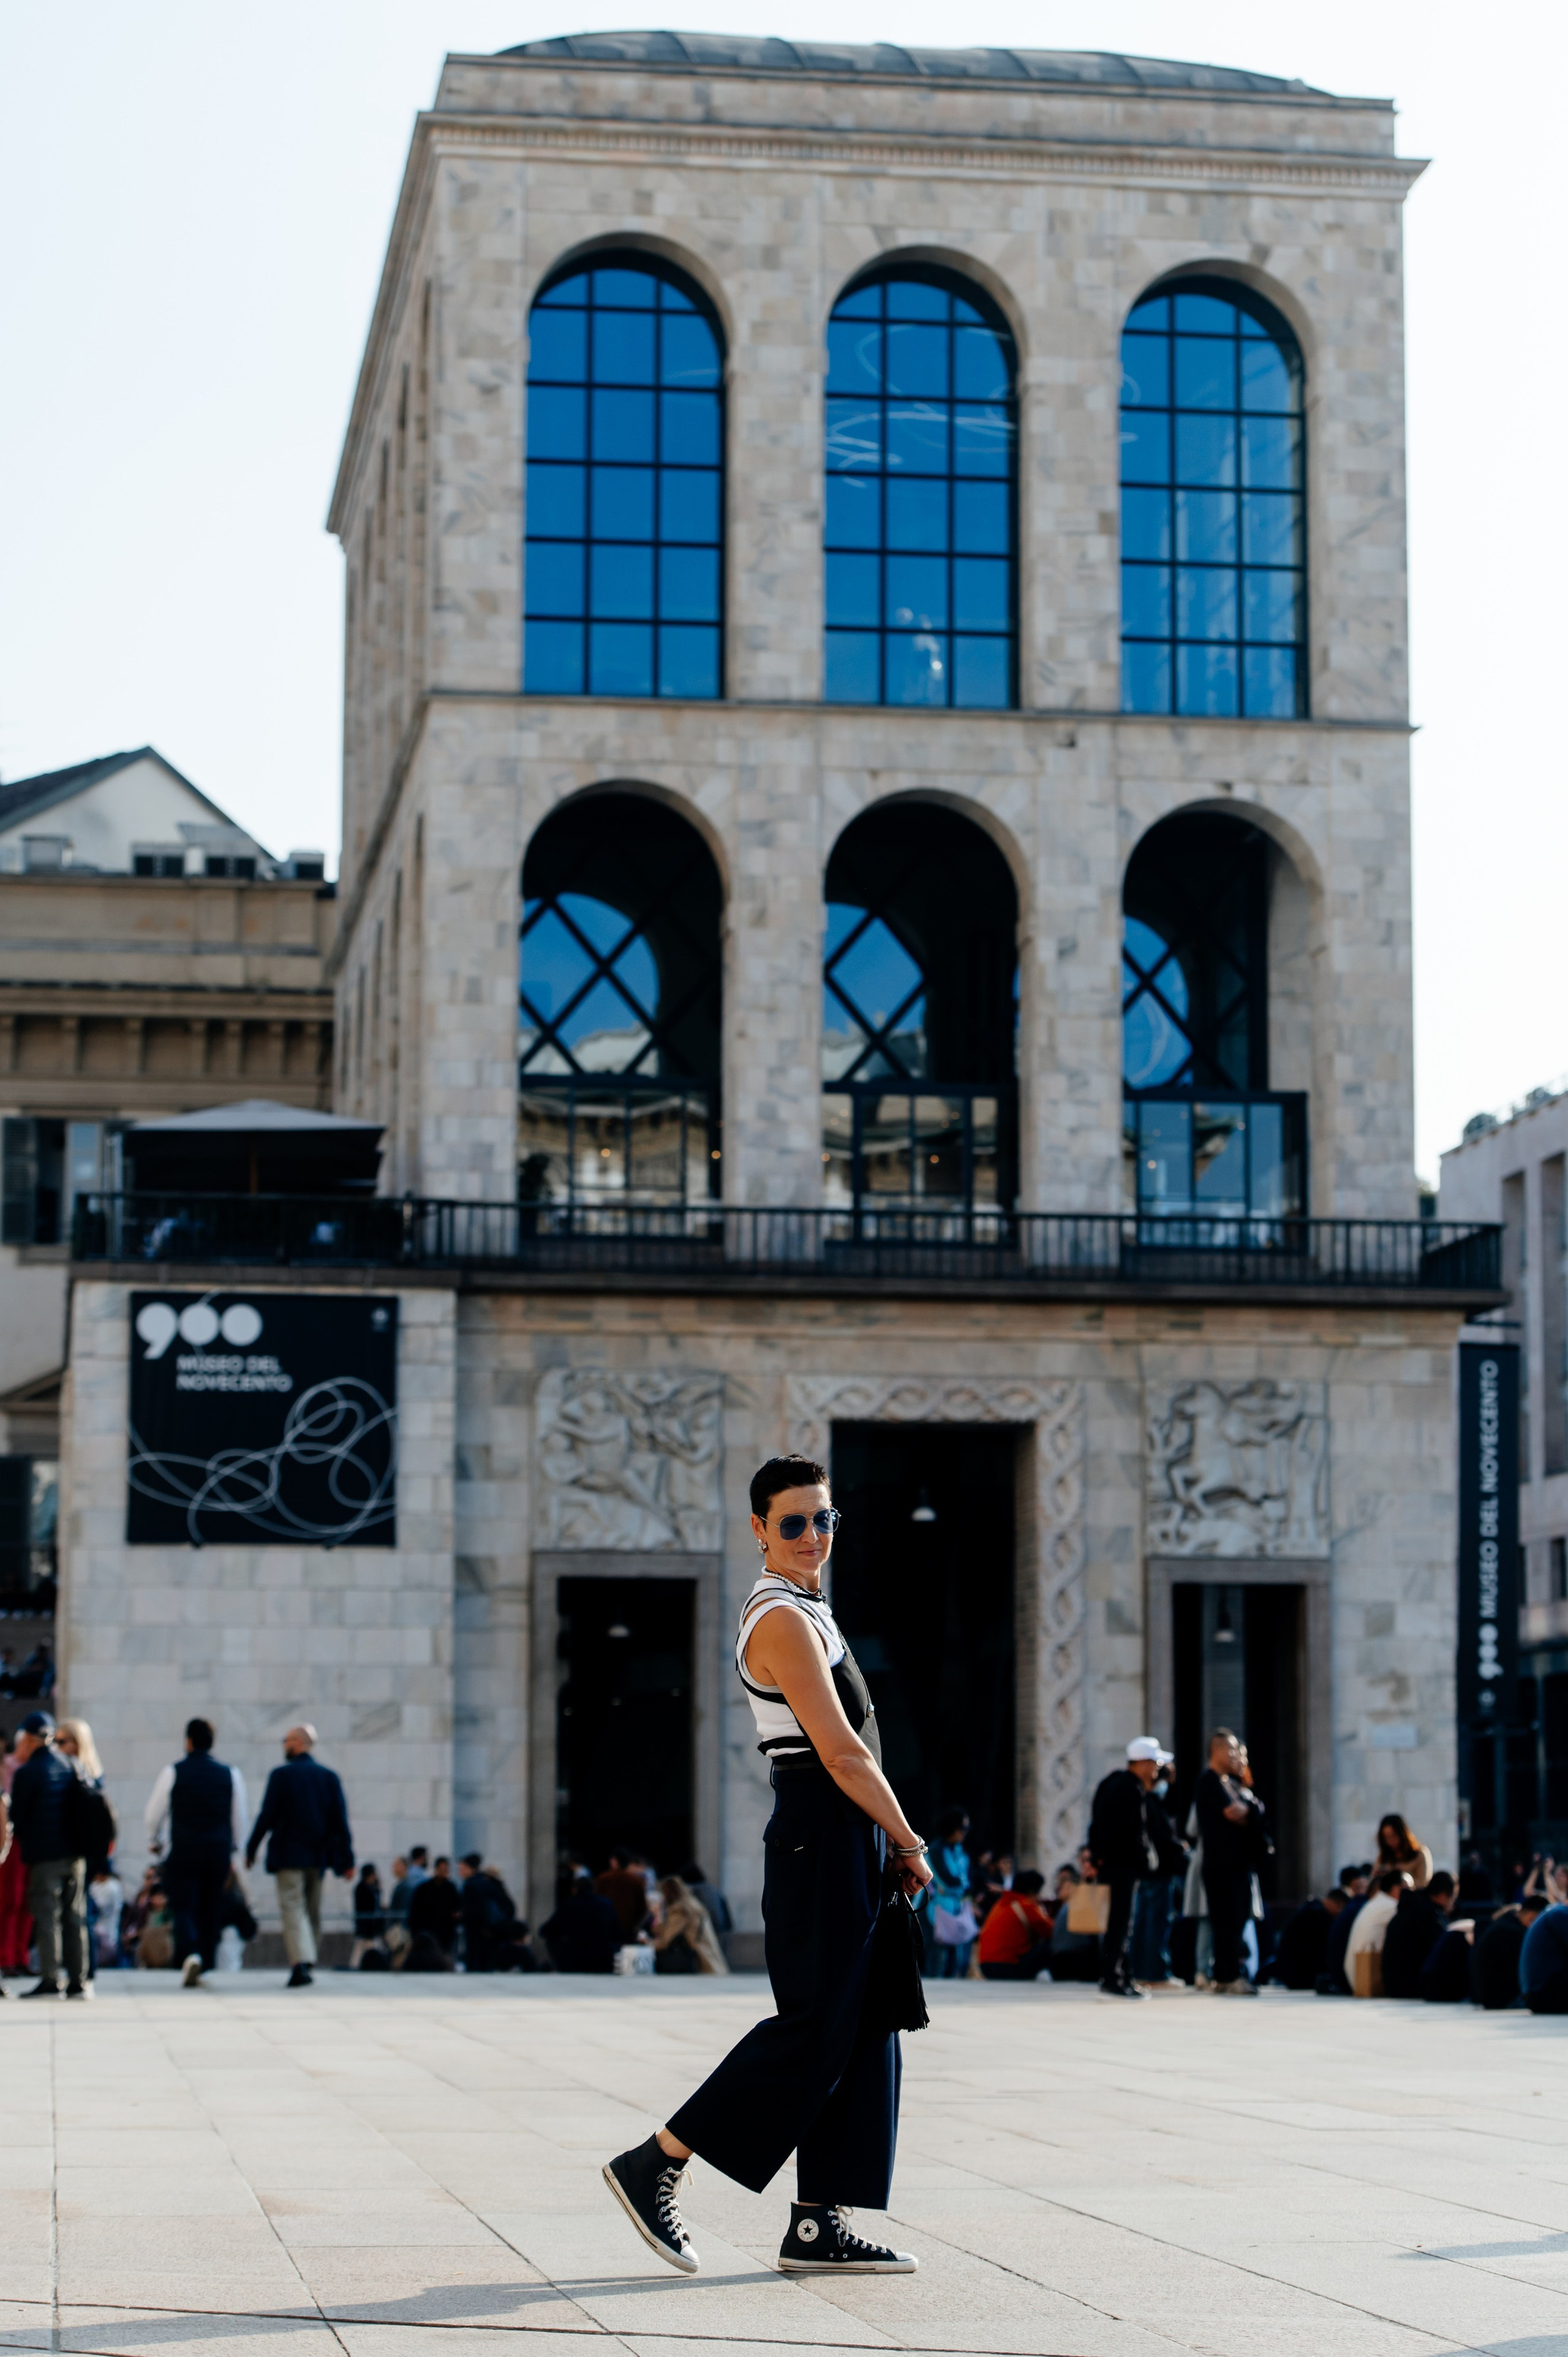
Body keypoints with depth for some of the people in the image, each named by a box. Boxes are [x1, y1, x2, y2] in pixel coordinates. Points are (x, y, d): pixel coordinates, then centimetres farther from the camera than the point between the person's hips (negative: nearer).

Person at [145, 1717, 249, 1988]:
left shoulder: (173, 1772, -2)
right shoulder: (230, 1775, 5)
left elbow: (153, 1813, 5)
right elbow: (239, 1818, 13)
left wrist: (155, 1841, 24)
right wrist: (233, 1852, 25)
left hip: (183, 1851, -2)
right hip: (219, 1851, 2)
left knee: (184, 1907, -2)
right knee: (210, 1910, 11)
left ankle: (190, 1955, -26)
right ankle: (206, 1964, 13)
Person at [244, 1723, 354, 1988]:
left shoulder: (281, 1775, -7)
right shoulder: (328, 1777, 6)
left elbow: (267, 1816, -8)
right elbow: (340, 1820, 4)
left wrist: (251, 1849, 2)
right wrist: (346, 1859, 6)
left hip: (288, 1855, -5)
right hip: (318, 1857, 5)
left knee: (293, 1909, -8)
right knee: (312, 1913, 13)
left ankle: (301, 1964, -23)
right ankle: (306, 1963, 15)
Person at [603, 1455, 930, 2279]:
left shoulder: (805, 1613, 19)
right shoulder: (783, 1619, -13)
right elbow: (842, 1753, -17)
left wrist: (887, 1845, 14)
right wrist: (909, 1841, -9)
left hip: (843, 1841, 10)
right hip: (821, 1840, -10)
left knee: (861, 2031, 7)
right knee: (814, 2030, -9)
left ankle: (817, 2227, 7)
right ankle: (654, 2165, -3)